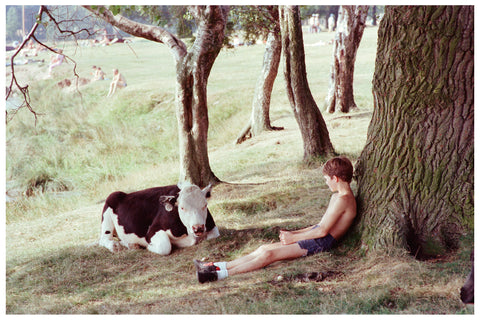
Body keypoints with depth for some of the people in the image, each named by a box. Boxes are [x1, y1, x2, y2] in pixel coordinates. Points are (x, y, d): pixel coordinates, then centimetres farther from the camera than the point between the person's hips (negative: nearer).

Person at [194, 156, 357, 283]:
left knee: (269, 254, -20)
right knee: (264, 248, 2)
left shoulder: (343, 200, -15)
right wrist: (293, 233, 14)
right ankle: (216, 266, 1)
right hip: (314, 236, 10)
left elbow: (323, 231, -19)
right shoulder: (338, 196, 19)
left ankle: (220, 274, -26)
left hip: (321, 242, -10)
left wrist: (293, 238, -9)